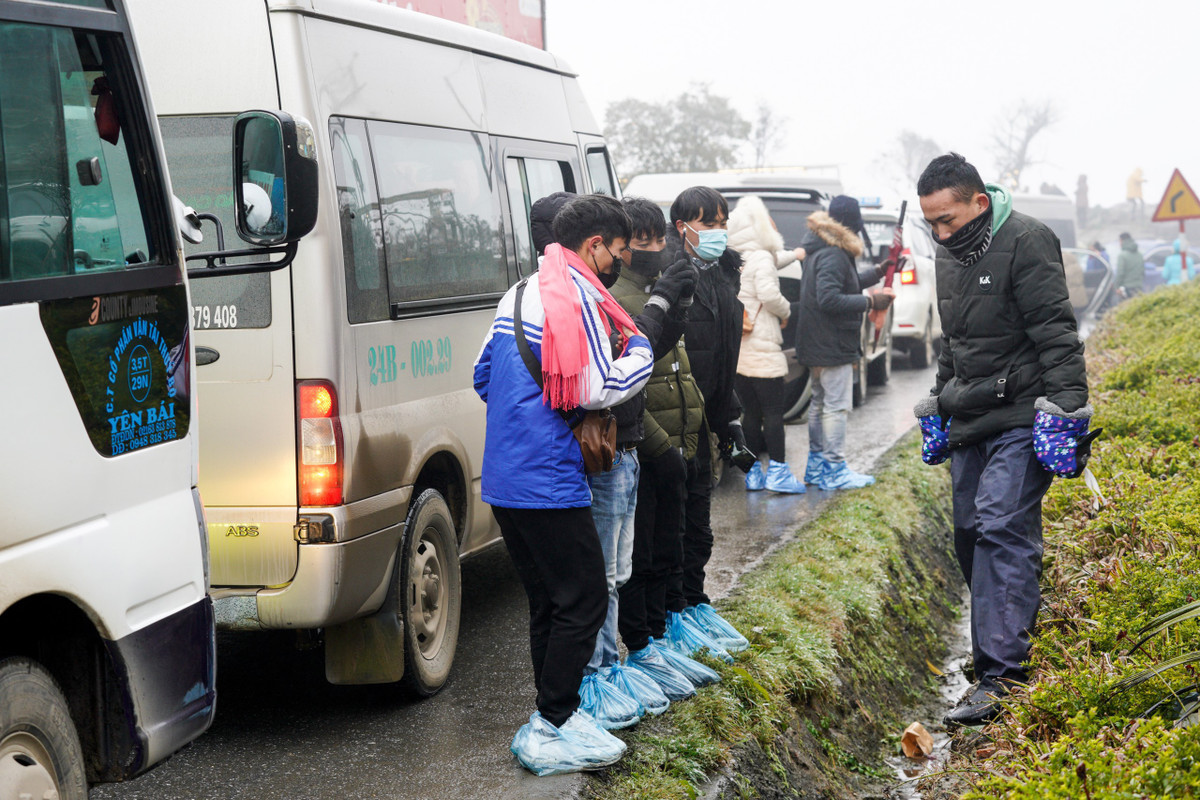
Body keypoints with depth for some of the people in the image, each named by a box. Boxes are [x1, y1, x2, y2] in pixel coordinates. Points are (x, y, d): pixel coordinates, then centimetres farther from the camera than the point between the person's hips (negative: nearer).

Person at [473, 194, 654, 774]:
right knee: (583, 600, -3)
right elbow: (596, 390, -17)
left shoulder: (519, 294, 18)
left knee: (548, 601, 16)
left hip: (504, 480, 10)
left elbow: (484, 376, 24)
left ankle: (554, 714, 22)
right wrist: (639, 350, -2)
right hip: (548, 482, -10)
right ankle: (551, 732, -1)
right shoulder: (578, 296, -12)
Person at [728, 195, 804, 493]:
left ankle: (753, 473, 14)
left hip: (737, 350, 7)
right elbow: (768, 294, -21)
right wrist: (786, 312, -3)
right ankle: (777, 471, -3)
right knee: (773, 412, -2)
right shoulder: (762, 258, -10)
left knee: (750, 412, 11)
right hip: (762, 349, -7)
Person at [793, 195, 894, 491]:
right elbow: (829, 299, -27)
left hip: (816, 344, 11)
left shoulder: (822, 250, 12)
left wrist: (879, 272, 20)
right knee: (836, 406, -5)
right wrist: (871, 302, -22)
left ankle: (816, 466, 26)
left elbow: (846, 284, 23)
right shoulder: (833, 256, -20)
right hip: (833, 345, -11)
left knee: (820, 402, 17)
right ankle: (834, 469, -1)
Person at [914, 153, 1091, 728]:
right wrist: (939, 403, 27)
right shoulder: (950, 254, 14)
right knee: (970, 533, 7)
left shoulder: (1025, 242, -12)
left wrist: (1066, 407, -22)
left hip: (1021, 420, -9)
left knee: (1003, 531, -16)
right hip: (971, 421, 9)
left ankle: (1001, 676, -18)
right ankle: (1002, 646, 19)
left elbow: (1056, 332, -16)